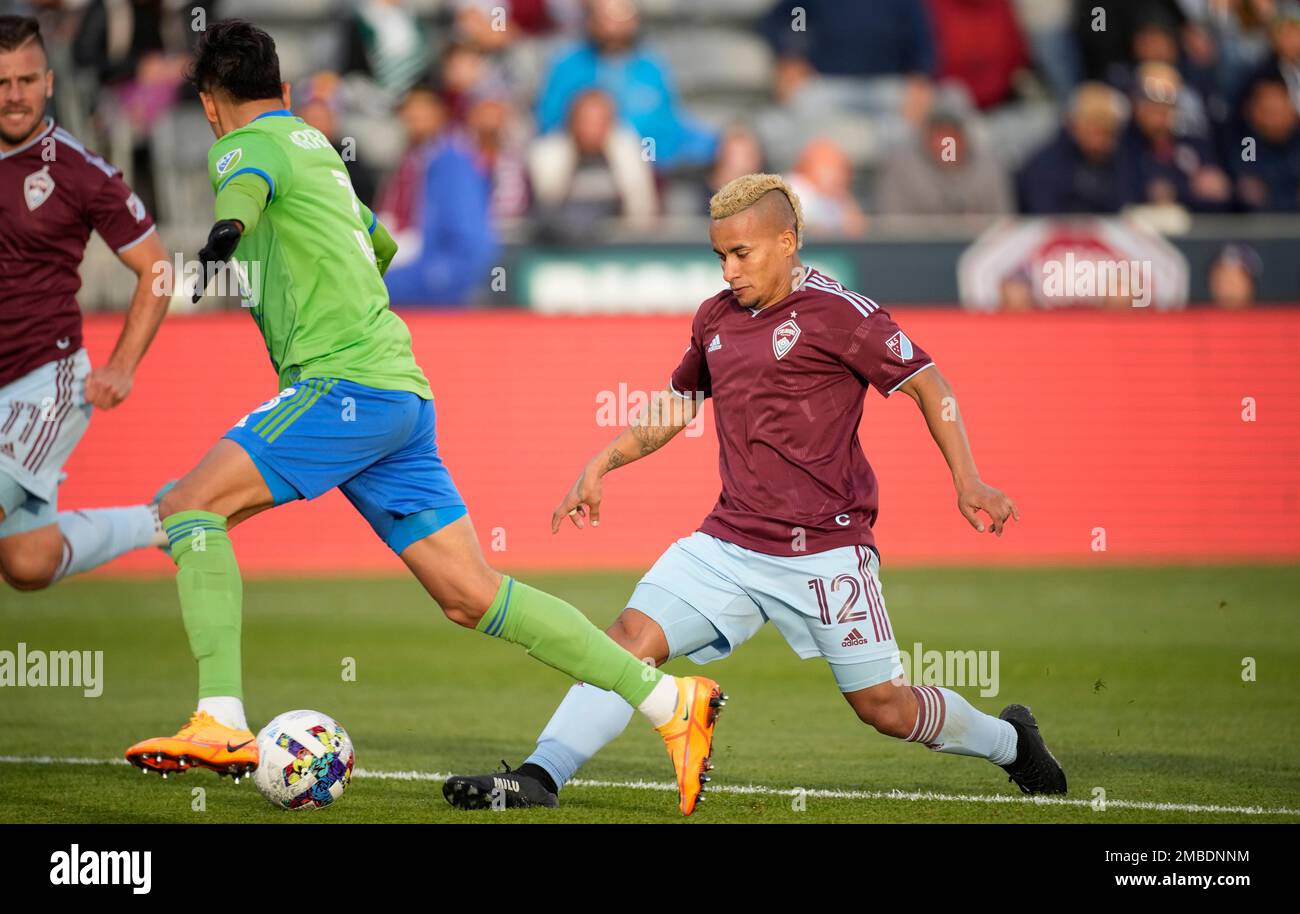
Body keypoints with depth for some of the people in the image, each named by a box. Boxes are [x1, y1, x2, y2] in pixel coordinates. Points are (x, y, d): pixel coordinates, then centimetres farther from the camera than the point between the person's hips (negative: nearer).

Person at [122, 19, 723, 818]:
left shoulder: (248, 144, 1)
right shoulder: (318, 150, 26)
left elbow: (247, 182, -27)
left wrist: (226, 228, -48)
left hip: (347, 386, -8)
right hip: (401, 389, 8)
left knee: (192, 506, -9)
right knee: (472, 596, 6)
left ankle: (221, 726, -21)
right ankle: (672, 703, 3)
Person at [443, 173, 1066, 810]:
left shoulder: (835, 311, -9)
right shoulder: (715, 317, 11)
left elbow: (926, 382, -6)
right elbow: (675, 405, 27)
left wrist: (967, 481, -15)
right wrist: (601, 466, 19)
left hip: (824, 551, -5)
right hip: (729, 541, 5)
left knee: (883, 706, 0)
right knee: (633, 637, -12)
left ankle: (1008, 739, 27)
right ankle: (538, 778, -17)